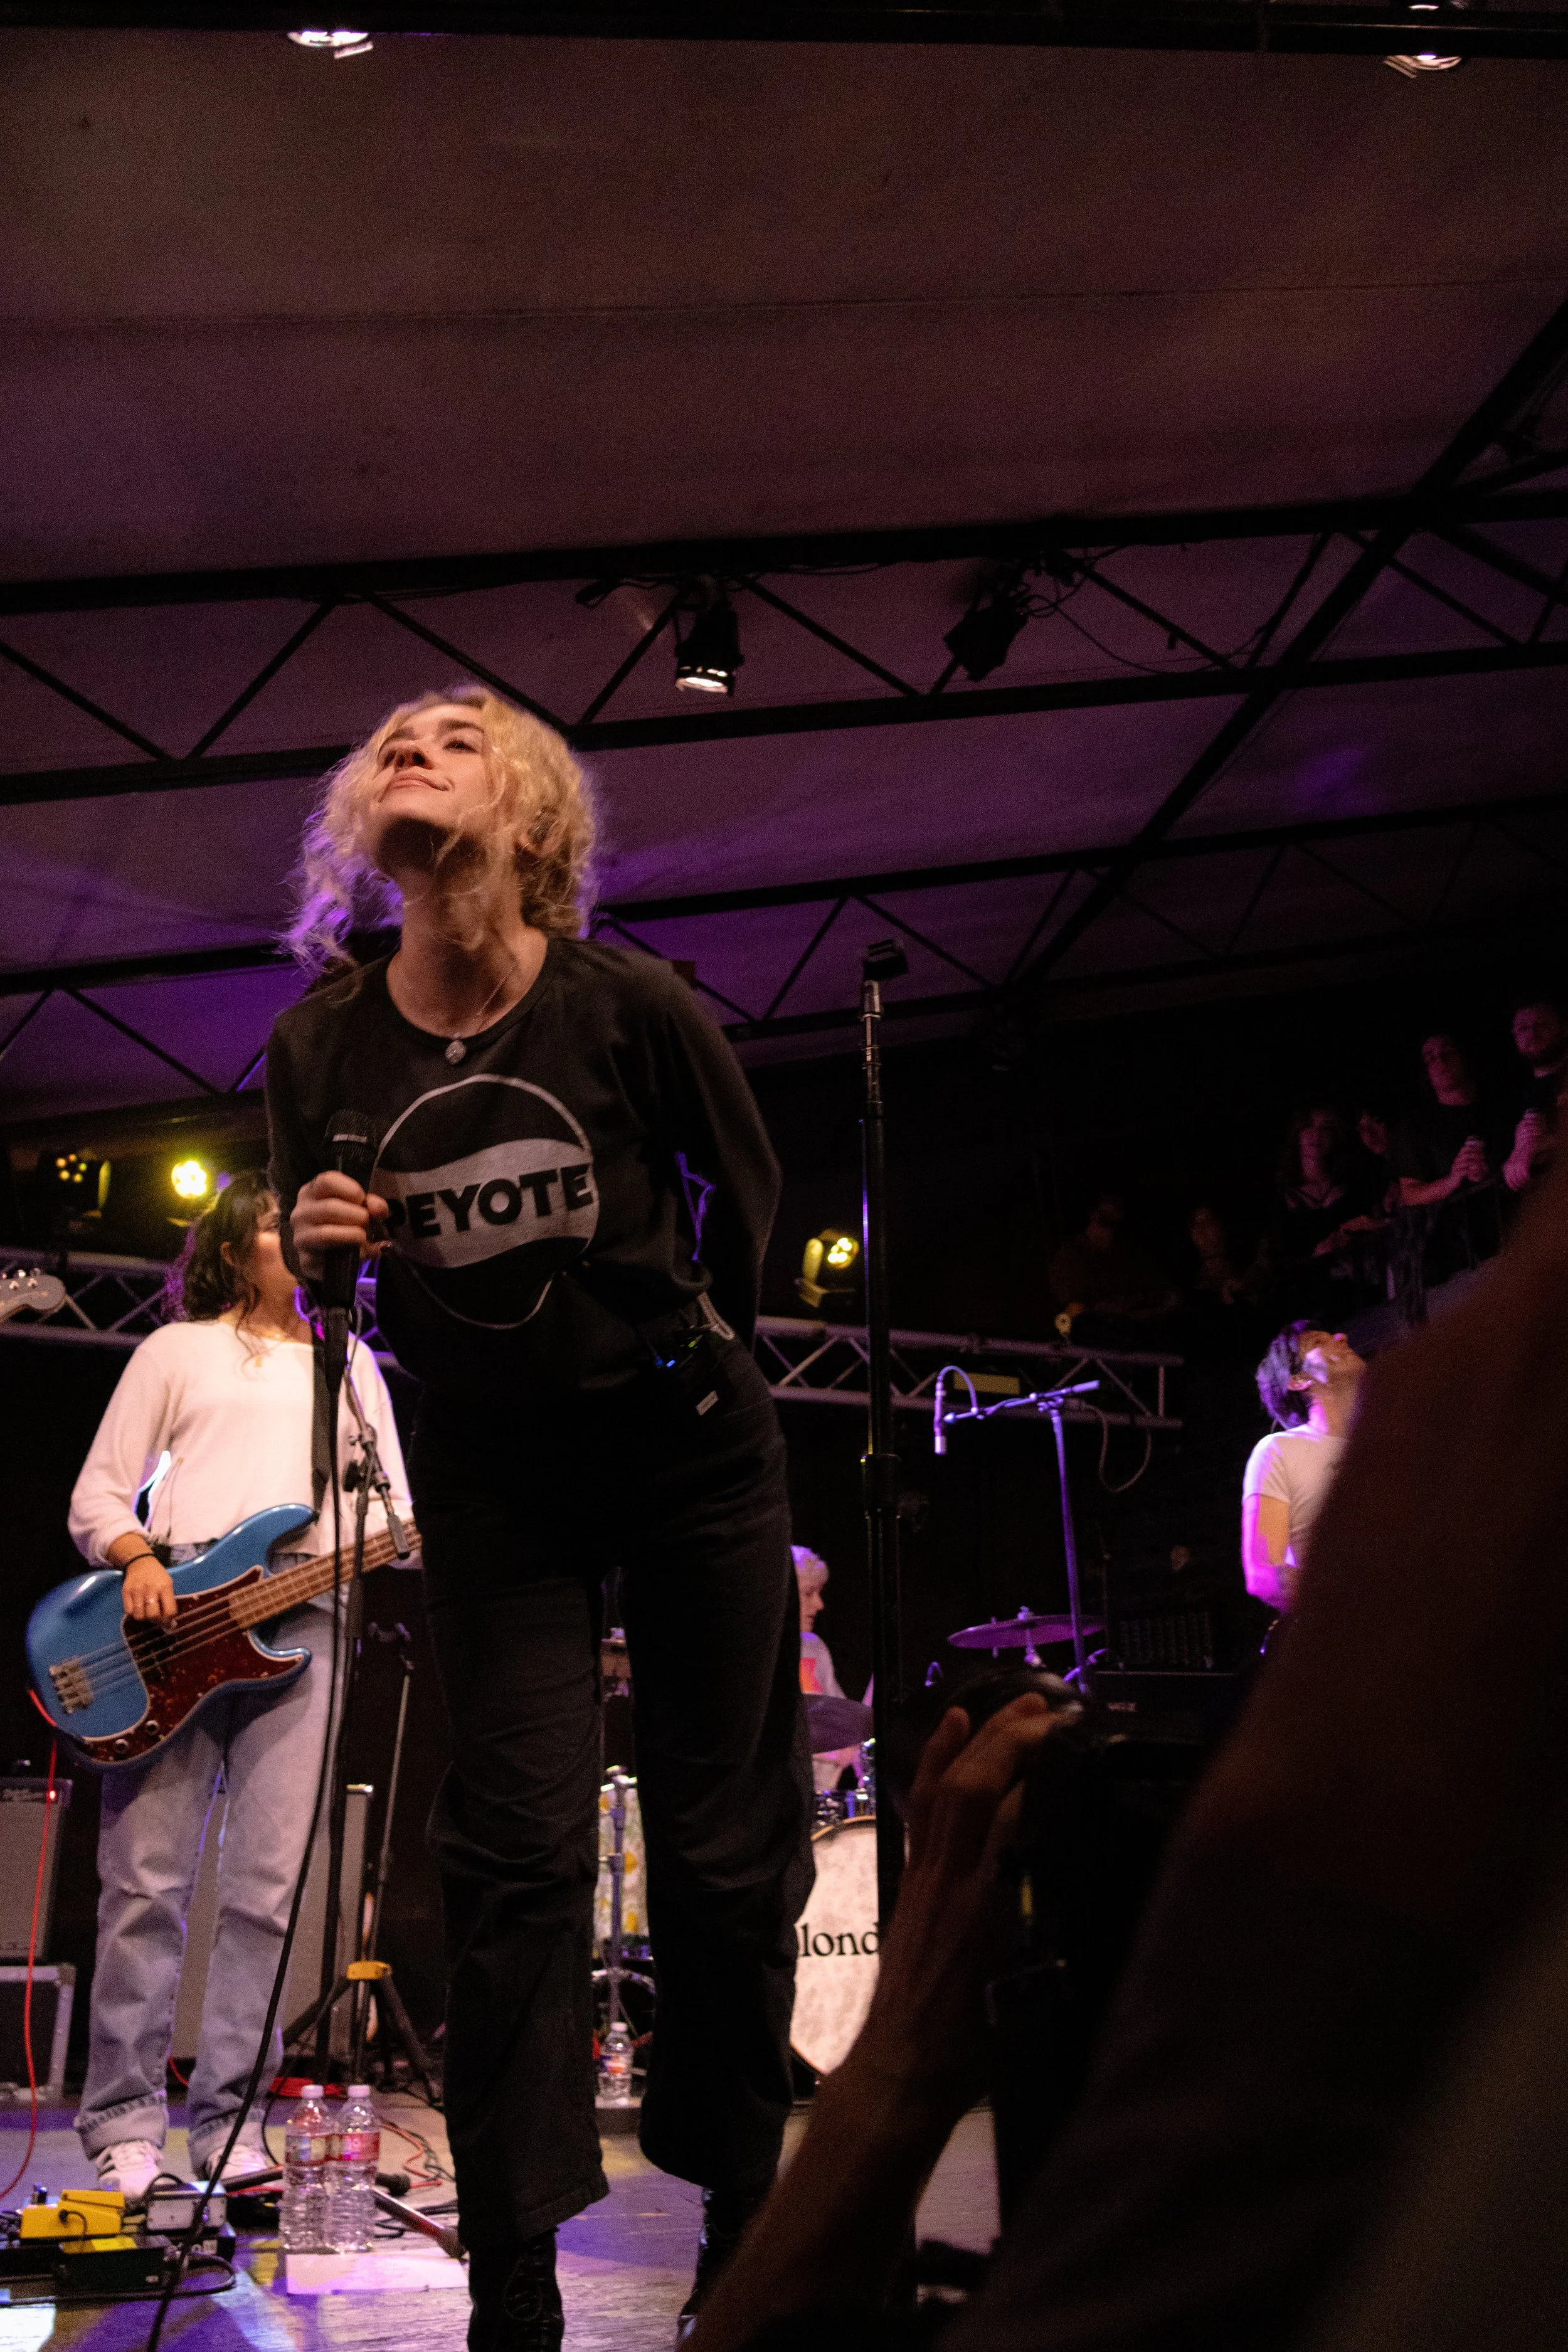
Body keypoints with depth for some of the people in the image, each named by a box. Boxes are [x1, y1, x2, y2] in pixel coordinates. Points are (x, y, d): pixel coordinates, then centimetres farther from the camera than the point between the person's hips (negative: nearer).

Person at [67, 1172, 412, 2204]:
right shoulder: (178, 1350, 16)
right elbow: (97, 1497, 10)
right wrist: (137, 1559, -10)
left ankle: (232, 2122, 4)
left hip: (302, 1619, 2)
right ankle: (126, 2126, 3)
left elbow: (389, 1507, 17)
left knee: (267, 1889, -3)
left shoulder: (349, 1363, 24)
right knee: (148, 1880, -5)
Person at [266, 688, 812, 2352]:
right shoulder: (319, 1047, -8)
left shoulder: (626, 1007, -15)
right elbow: (332, 1279, 7)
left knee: (722, 1848, 5)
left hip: (687, 1448, -1)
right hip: (490, 1476, 1)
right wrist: (325, 1250, -15)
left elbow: (743, 1196, 3)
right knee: (515, 1853, -3)